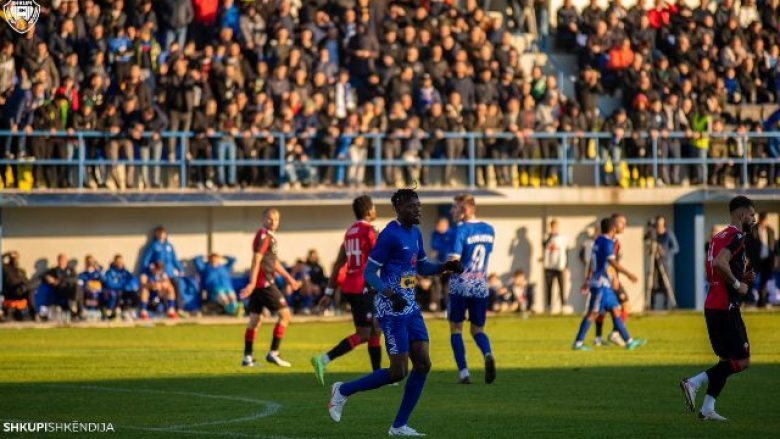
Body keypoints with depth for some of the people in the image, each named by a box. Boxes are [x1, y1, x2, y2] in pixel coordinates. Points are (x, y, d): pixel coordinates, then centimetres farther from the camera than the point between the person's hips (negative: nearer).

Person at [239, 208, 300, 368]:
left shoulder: (269, 237, 19)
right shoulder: (264, 236, -11)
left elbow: (274, 263, 27)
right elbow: (256, 260, -20)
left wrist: (289, 278, 30)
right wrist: (252, 283, -27)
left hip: (257, 285, 10)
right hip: (264, 283, -10)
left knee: (255, 320, 9)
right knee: (284, 314, -5)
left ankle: (247, 357, 9)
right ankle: (273, 353, -6)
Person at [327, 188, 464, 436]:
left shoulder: (415, 233, 12)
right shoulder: (389, 235, -15)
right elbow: (369, 273, -15)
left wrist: (445, 267, 7)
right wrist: (390, 294, -29)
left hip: (410, 308, 8)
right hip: (392, 311, -8)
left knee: (423, 363, 0)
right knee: (398, 372, -8)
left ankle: (399, 426, 7)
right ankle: (344, 391, 10)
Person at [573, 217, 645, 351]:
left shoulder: (598, 241, 14)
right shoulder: (607, 243, -15)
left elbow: (592, 262, 21)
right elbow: (613, 262, -23)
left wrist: (588, 279, 27)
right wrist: (628, 274, -21)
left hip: (605, 284, 10)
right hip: (601, 283, -10)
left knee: (615, 310, 9)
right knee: (593, 313, -7)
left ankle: (628, 341, 11)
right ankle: (578, 342, -4)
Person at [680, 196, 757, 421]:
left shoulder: (719, 237, 18)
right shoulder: (736, 237, -11)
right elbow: (719, 263, -27)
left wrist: (742, 277, 15)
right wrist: (738, 284, -15)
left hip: (712, 307, 10)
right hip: (726, 308, -10)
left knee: (728, 360, 14)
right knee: (741, 361, -6)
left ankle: (707, 409, 9)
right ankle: (694, 382, -12)